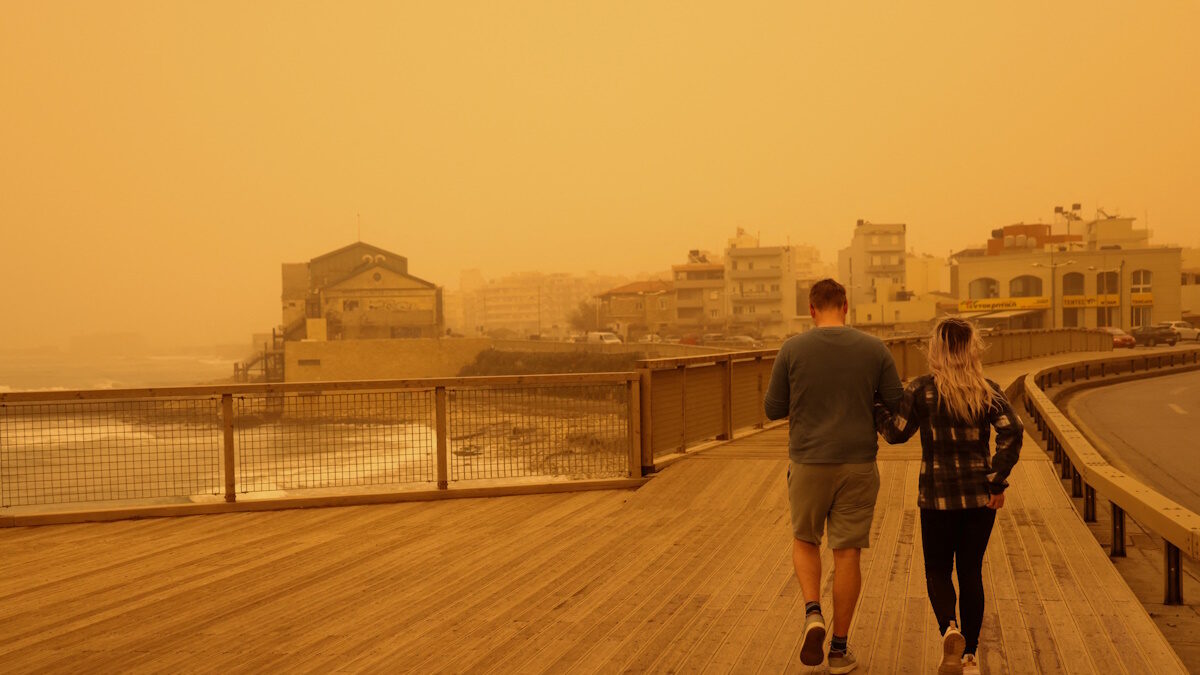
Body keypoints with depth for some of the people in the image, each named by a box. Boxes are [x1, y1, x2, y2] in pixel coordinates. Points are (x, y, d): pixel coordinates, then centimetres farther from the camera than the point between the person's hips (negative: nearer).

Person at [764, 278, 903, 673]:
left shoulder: (792, 349, -6)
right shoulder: (874, 350, -3)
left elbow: (773, 409, -1)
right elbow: (898, 405, 1)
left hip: (808, 463, -1)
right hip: (858, 464, 1)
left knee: (805, 540, 20)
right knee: (847, 553, 8)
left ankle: (813, 613, -3)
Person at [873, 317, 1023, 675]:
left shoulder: (920, 390, -7)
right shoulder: (988, 390, -2)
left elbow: (896, 432, -2)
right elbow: (1011, 432, -14)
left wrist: (875, 404, 13)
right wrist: (998, 482, -9)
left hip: (937, 495, -2)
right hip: (979, 496, 2)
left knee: (937, 569, 12)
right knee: (971, 571, 13)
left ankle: (949, 628, -15)